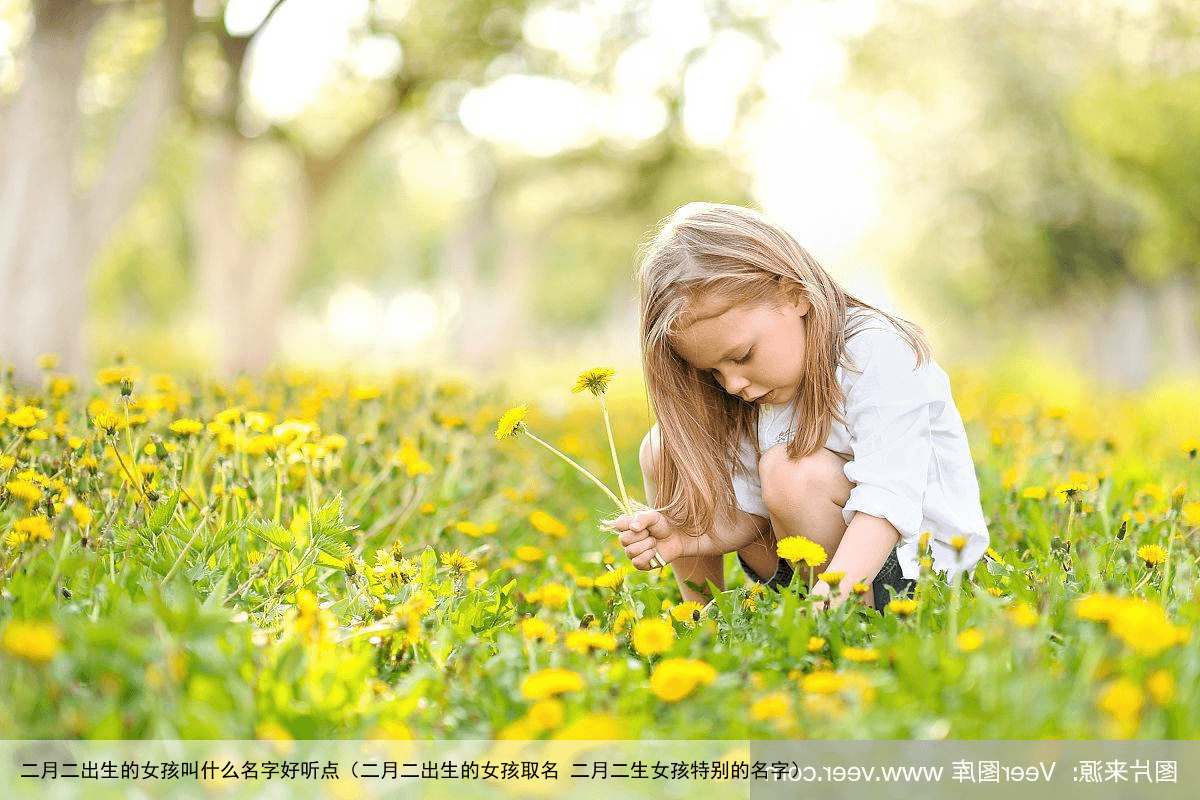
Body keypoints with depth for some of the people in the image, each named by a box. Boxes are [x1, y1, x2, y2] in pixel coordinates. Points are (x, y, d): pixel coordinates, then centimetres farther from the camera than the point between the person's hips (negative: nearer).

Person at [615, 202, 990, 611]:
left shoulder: (879, 355, -21)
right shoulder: (752, 382, 0)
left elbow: (886, 503, -31)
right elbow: (751, 515, -2)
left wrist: (828, 596, -45)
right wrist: (682, 536, -23)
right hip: (805, 570, 7)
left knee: (793, 472, -34)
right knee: (665, 449, -2)